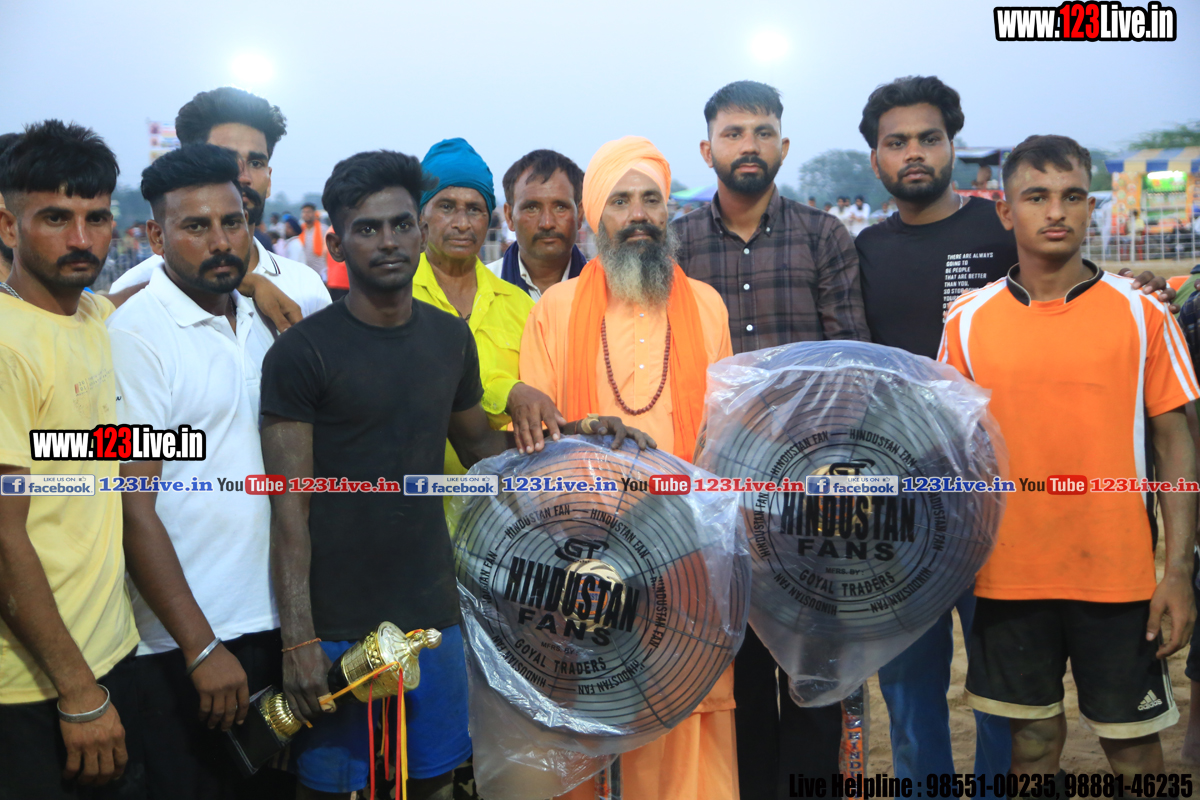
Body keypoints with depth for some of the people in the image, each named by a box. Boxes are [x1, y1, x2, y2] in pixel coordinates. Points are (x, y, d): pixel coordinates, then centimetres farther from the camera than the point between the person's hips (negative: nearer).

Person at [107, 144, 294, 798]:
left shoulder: (263, 319, 9)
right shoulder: (134, 334, -13)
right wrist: (201, 645, -17)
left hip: (277, 623, 7)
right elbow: (134, 511, -16)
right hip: (186, 647, -6)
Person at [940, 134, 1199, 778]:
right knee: (1034, 738, 13)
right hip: (1008, 574, 1)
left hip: (1118, 573, -1)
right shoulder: (968, 321, 1)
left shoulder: (1141, 313, -1)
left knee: (1133, 746, 9)